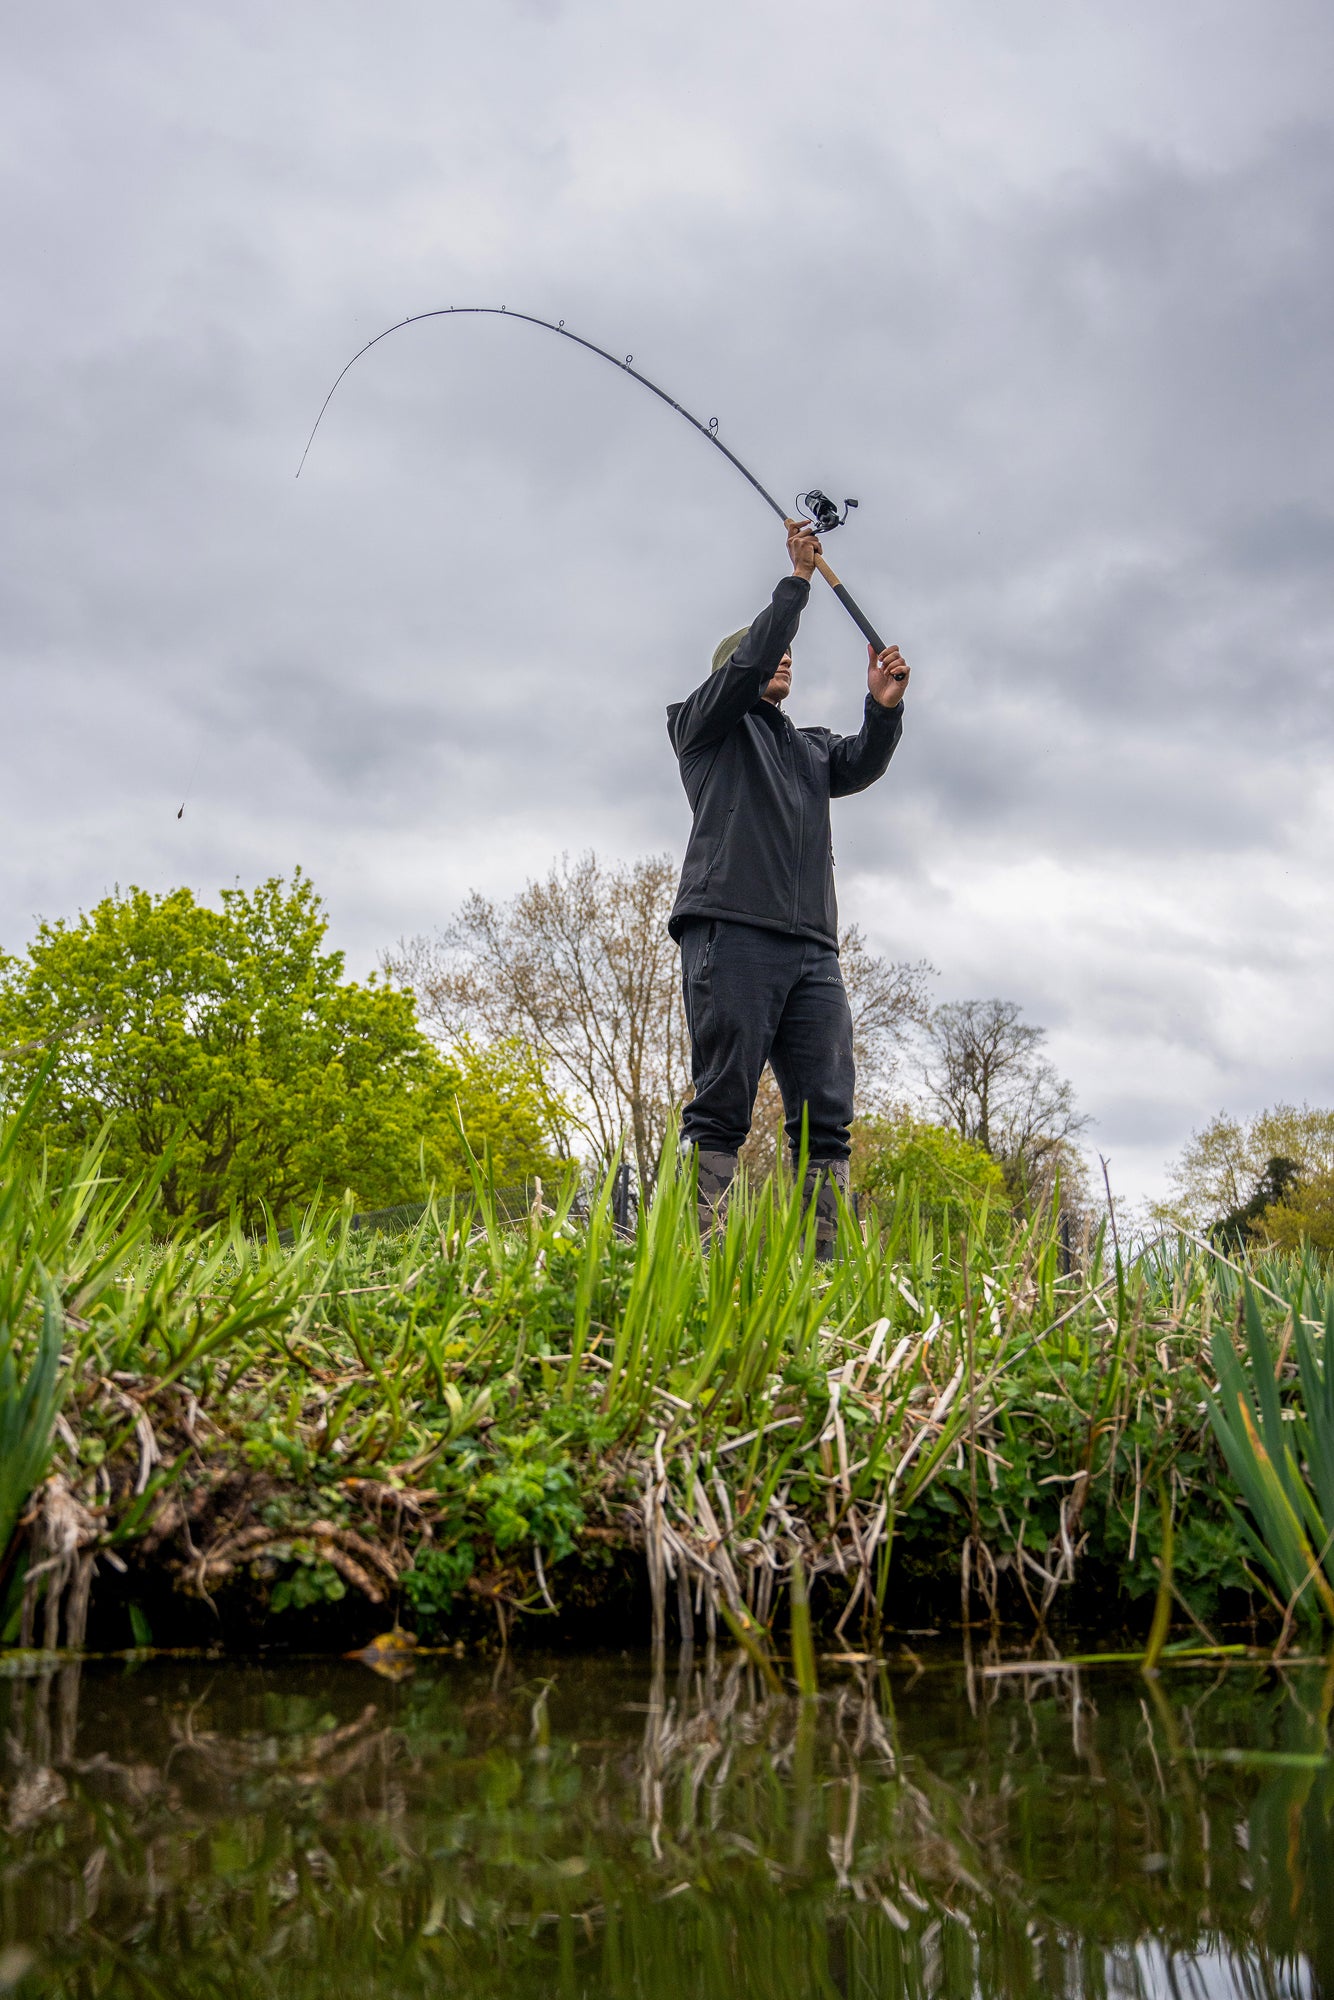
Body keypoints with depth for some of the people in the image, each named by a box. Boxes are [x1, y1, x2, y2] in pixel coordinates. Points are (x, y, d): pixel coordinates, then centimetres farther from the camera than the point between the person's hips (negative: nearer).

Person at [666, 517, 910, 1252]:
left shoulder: (810, 748, 32)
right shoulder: (709, 723, 17)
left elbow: (861, 765, 13)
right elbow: (750, 660, 1)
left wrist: (883, 708, -3)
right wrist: (797, 580, 4)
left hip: (812, 948, 6)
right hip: (732, 930, -6)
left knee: (826, 1116, -6)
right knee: (721, 1108, -13)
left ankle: (825, 1259, -9)